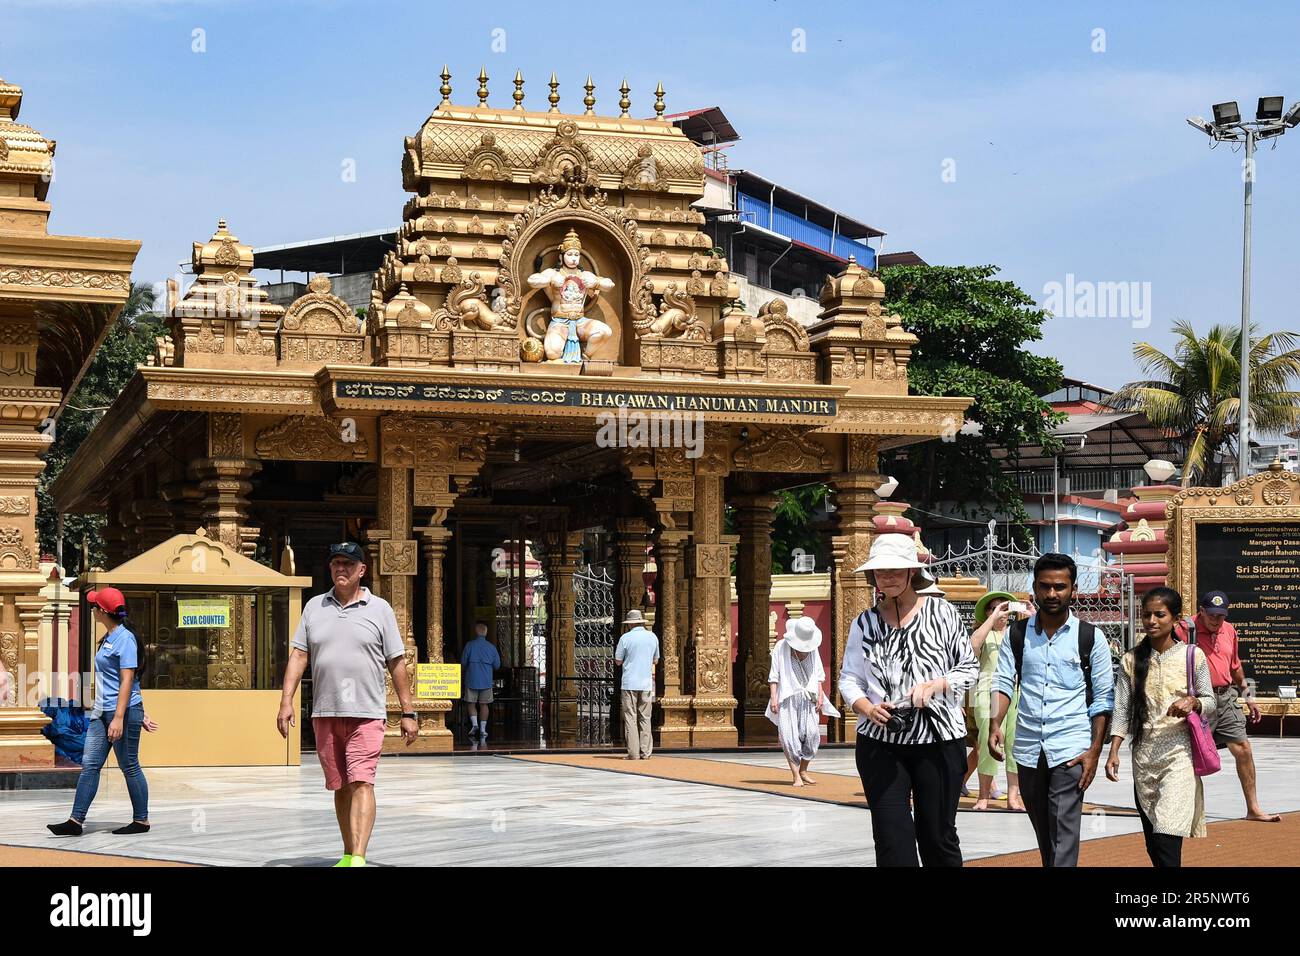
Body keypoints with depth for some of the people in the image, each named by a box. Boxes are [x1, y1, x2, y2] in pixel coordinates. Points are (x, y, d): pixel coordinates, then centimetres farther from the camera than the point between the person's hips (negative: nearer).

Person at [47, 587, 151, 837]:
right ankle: (76, 821, 3)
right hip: (101, 712, 9)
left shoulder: (125, 639, -14)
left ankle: (141, 821, 11)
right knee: (89, 764, 3)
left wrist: (119, 718, -24)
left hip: (124, 712, -9)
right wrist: (141, 714, 24)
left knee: (129, 767, 0)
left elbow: (127, 680, -19)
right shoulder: (108, 638, 15)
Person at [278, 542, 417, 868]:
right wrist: (286, 700, -1)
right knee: (340, 786, 10)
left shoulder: (379, 609, 4)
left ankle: (359, 859, -22)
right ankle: (348, 853, 21)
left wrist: (408, 712, 2)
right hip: (324, 713, 4)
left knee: (361, 783, -15)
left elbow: (397, 663, 5)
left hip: (366, 712, -3)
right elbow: (298, 655, 10)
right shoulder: (314, 607, 12)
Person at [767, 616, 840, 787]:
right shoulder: (781, 647, -1)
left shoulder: (813, 648, 10)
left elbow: (818, 673, 15)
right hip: (787, 697, -3)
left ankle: (803, 771, 7)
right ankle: (796, 776, -7)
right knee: (789, 736, -11)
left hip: (807, 698, 3)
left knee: (811, 733, -9)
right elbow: (774, 675, 0)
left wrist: (820, 695, 6)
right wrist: (774, 697, -7)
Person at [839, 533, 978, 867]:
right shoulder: (865, 623, 7)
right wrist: (868, 708, -12)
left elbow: (969, 666, 4)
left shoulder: (942, 613, 1)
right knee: (892, 839, -3)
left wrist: (935, 684, -14)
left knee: (938, 836, 5)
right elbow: (849, 679, 8)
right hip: (880, 743, 2)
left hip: (939, 740, -1)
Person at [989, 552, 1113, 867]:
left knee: (1064, 836, -10)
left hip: (1071, 750, -3)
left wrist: (1094, 751, -7)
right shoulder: (1017, 634, 6)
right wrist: (995, 725, -16)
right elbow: (1003, 683, 1)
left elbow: (1103, 698, 0)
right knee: (1043, 835, 14)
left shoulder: (1090, 638, -1)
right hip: (1028, 749, 3)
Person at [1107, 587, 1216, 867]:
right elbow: (1122, 710, 3)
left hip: (1179, 752, -3)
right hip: (1144, 755, 3)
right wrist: (1113, 752, -6)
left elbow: (1210, 702, 6)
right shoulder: (1131, 660, 6)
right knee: (1152, 842, 9)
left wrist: (1192, 702, -17)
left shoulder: (1192, 656, 0)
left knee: (1167, 837, -16)